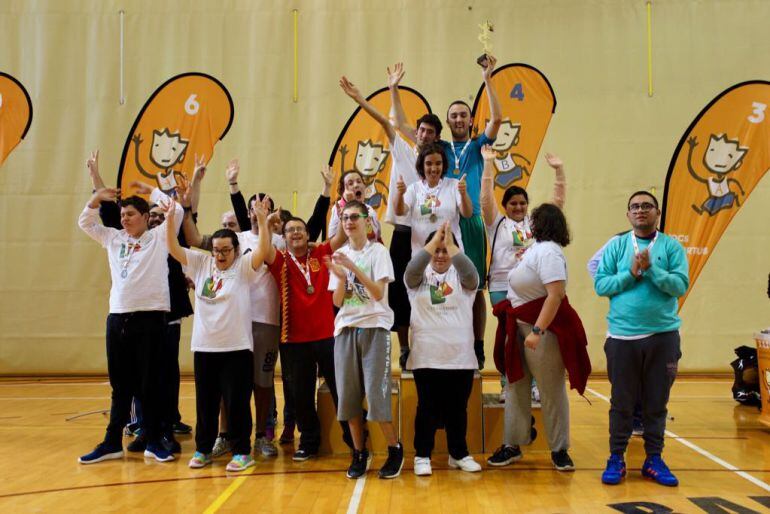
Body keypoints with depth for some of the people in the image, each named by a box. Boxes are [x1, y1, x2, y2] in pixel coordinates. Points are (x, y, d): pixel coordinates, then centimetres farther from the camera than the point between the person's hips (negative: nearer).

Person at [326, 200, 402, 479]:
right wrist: (340, 277, -14)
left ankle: (395, 450, 9)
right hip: (346, 328, 4)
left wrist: (354, 267, -21)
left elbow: (378, 293, -13)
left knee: (376, 392, -8)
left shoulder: (378, 251, -2)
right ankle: (359, 453, 17)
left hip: (375, 327, -4)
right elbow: (337, 302, 4)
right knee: (348, 394, 3)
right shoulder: (339, 255, 8)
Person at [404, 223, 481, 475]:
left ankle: (459, 454, 25)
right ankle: (422, 455, 16)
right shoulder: (419, 277, 5)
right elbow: (412, 269, -19)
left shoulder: (461, 277, 6)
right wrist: (435, 240, -25)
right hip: (426, 357, -1)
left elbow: (471, 273, -17)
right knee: (427, 408, 5)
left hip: (461, 357, 1)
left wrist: (450, 243, -25)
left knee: (458, 408, 10)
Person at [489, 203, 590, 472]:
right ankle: (512, 445, 19)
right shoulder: (537, 248, 14)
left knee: (552, 391, 2)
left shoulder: (548, 251, -17)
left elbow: (556, 294, -27)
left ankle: (559, 450, 13)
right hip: (519, 328, 10)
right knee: (515, 386, 11)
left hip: (543, 330, -10)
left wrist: (537, 331, -30)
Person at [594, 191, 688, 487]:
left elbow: (681, 285, -8)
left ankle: (654, 459, 23)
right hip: (622, 336, 0)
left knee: (657, 402, 10)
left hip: (663, 336, 1)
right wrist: (632, 273, -14)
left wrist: (651, 269, -18)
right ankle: (616, 458, 18)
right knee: (621, 402, 7)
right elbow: (600, 285, -3)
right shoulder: (616, 246, 4)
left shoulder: (671, 247, 2)